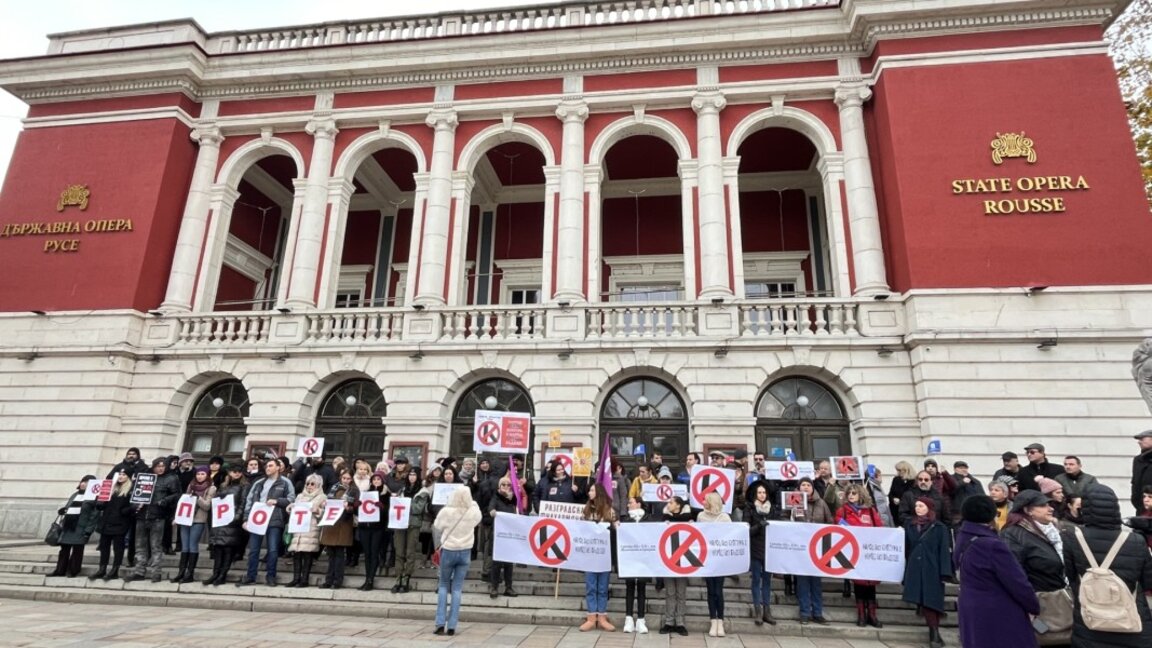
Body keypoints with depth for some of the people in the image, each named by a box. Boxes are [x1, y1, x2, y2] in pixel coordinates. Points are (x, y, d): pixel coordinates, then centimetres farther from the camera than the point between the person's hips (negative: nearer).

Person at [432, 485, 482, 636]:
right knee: (457, 588, 8)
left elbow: (437, 528, -1)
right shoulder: (473, 512, -10)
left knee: (443, 585, 15)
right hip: (465, 551, 1)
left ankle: (440, 623, 8)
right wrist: (471, 503, 16)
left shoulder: (446, 511, -16)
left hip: (448, 550, -1)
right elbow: (479, 517, 14)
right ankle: (452, 626, 6)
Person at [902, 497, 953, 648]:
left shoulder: (939, 527, -2)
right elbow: (906, 546, 13)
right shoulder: (909, 524, 8)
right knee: (922, 600, 0)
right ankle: (934, 632, 16)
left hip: (932, 570, -3)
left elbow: (944, 550, -5)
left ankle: (934, 632, 4)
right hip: (914, 569, 3)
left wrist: (944, 572, -11)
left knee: (931, 600, -4)